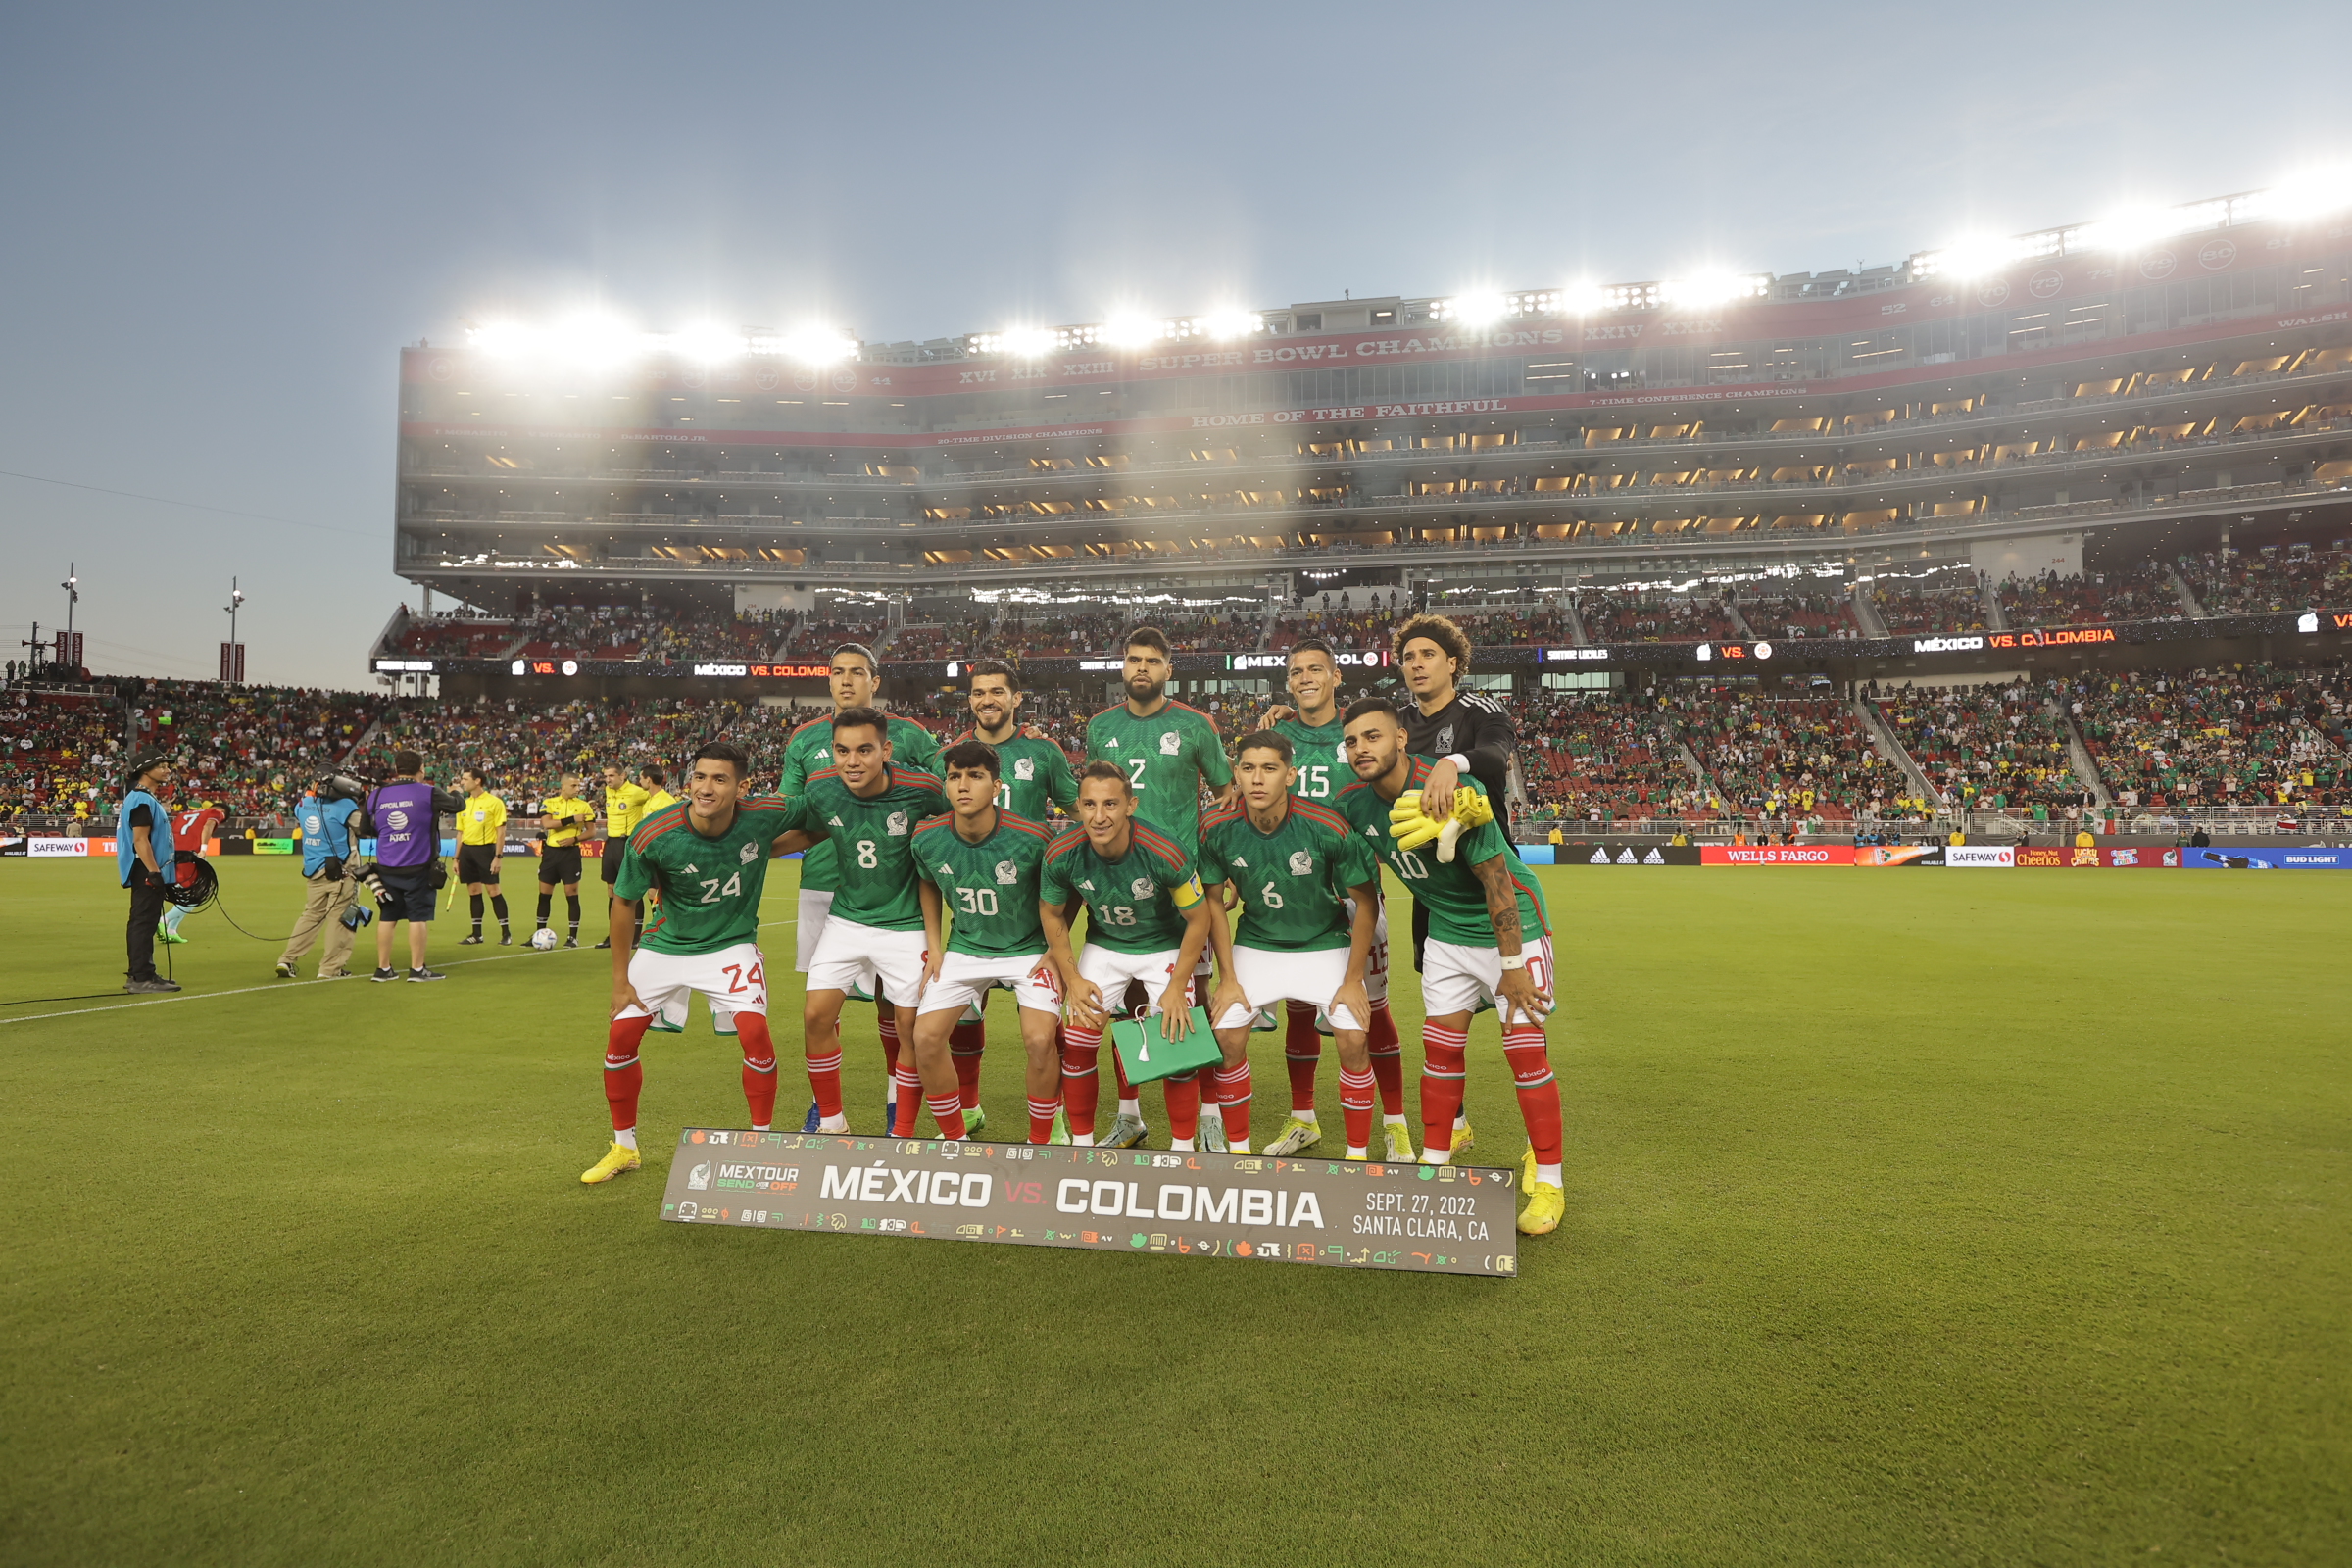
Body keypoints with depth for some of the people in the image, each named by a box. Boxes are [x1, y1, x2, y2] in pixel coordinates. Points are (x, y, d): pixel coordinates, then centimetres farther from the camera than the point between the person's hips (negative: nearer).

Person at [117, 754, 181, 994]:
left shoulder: (148, 798, 18)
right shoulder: (142, 799, -15)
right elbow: (140, 840, -21)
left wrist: (158, 870, 22)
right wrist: (154, 873, -24)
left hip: (149, 872, 11)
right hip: (146, 871, -11)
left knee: (143, 923, 15)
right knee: (144, 922, -10)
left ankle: (140, 974, 23)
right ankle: (141, 978, -9)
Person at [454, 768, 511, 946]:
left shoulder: (494, 802, -6)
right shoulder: (464, 804, 12)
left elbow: (501, 831, -8)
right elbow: (460, 833, 18)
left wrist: (498, 856, -14)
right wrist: (457, 858, 14)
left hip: (485, 849, -6)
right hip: (467, 850, 6)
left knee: (493, 891, -6)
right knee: (473, 892, 8)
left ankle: (506, 933, 1)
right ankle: (476, 934, 15)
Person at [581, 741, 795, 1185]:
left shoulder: (765, 815, -23)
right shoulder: (653, 836, -23)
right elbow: (624, 902, -7)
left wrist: (763, 851, -10)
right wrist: (620, 979, -4)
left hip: (732, 944, -1)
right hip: (666, 944, 1)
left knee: (755, 1032, -18)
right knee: (620, 1035, -1)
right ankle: (624, 1148, 22)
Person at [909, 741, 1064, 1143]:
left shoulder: (1033, 838, -23)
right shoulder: (928, 839, -12)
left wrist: (1056, 952, -7)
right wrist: (933, 945, 7)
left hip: (1028, 950, -3)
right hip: (964, 950, 3)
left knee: (1040, 1041, -23)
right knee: (926, 1037, -12)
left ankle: (1040, 1143, 1)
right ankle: (955, 1136, 12)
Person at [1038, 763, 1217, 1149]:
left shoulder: (1165, 853, -32)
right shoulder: (1061, 854, -23)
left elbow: (1198, 918, -16)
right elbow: (1052, 914, -2)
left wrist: (1176, 989, -16)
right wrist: (1072, 978, -6)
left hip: (1164, 948, -2)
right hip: (1103, 947, 3)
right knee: (1076, 1045, -4)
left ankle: (1183, 1148, 10)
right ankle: (1082, 1145, 16)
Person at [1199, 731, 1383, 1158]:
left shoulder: (1328, 828, -26)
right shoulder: (1217, 829, -18)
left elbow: (1366, 902, -13)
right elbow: (1215, 903, -2)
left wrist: (1353, 979, -11)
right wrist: (1229, 978, -4)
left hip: (1326, 944, -2)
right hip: (1256, 944, 2)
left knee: (1354, 1039, -16)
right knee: (1226, 1035, -11)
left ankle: (1358, 1154, 5)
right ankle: (1238, 1150, 10)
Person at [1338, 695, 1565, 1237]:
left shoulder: (1455, 792, -28)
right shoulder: (1354, 803, -9)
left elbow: (1495, 879, -23)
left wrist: (1512, 965, -20)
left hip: (1511, 925, -5)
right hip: (1446, 931, 6)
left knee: (1525, 1048, -7)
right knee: (1440, 1046, 6)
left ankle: (1547, 1182, 4)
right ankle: (1436, 1159, 21)